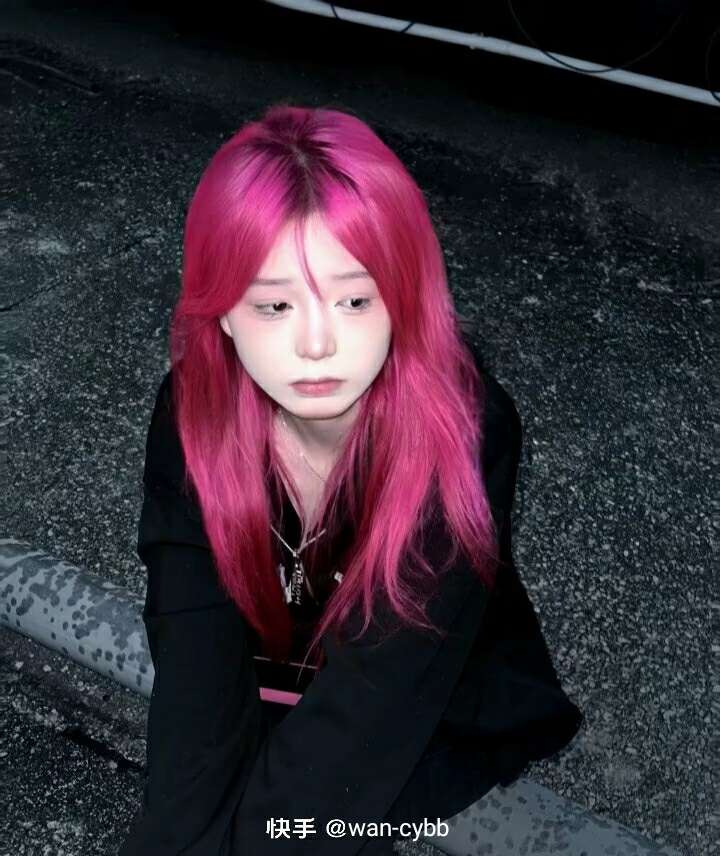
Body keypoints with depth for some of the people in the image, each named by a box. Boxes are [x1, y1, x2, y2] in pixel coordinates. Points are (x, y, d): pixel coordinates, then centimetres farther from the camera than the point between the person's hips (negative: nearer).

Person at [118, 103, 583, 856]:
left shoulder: (464, 432, -32)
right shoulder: (194, 414, -21)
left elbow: (377, 695, -34)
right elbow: (196, 658, -25)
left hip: (440, 718, -3)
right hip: (271, 682, 3)